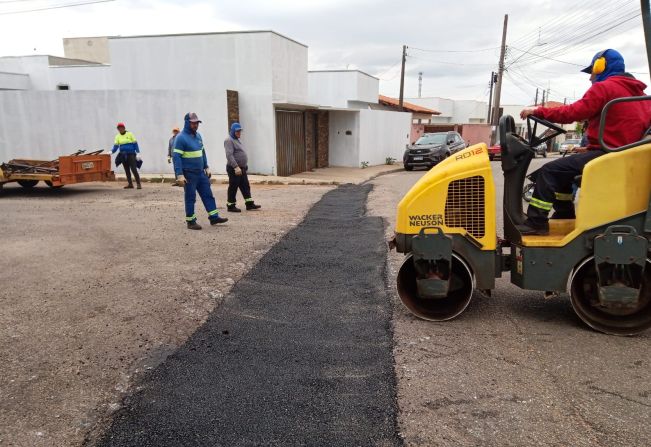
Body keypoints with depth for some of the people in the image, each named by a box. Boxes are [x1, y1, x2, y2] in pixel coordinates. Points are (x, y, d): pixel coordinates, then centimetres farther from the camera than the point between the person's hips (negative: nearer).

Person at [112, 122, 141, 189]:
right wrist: (112, 151, -18)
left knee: (134, 169, -12)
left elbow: (135, 144, -1)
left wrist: (138, 153, -9)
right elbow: (116, 146, 1)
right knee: (127, 170, 8)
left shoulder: (129, 134, 0)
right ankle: (130, 184, 14)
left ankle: (138, 184, -10)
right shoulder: (117, 137, 9)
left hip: (131, 154, -5)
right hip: (123, 155, 5)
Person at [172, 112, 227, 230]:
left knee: (208, 194, 7)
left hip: (201, 173, 7)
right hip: (189, 174, -7)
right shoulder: (181, 138, -12)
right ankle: (190, 221, 12)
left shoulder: (198, 136, 10)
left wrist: (206, 167, 16)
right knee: (190, 198, 2)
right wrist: (179, 175, -23)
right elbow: (176, 157, -17)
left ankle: (214, 217, 14)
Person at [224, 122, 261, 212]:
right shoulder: (229, 140, -12)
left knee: (245, 186, 9)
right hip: (234, 169, -9)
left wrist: (244, 166, 20)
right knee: (233, 187, -1)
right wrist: (236, 167, -29)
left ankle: (249, 204, 12)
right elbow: (229, 155, -22)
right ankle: (231, 206, 8)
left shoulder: (237, 140, 19)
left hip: (241, 168, 9)